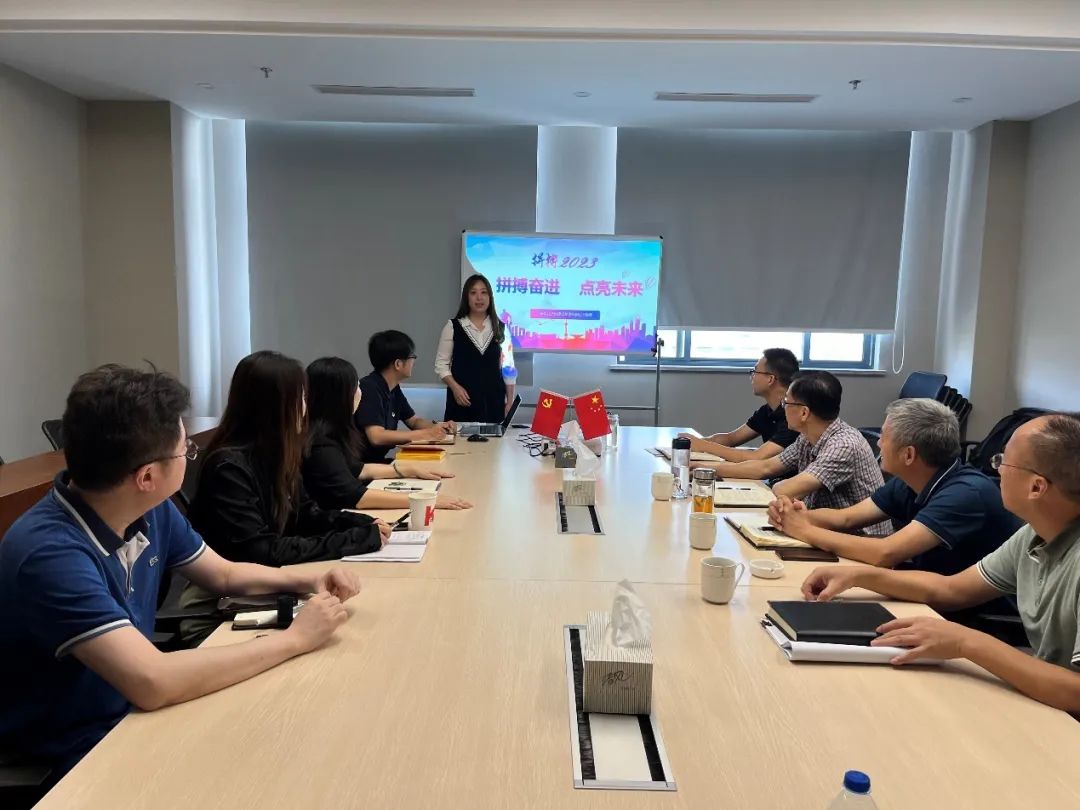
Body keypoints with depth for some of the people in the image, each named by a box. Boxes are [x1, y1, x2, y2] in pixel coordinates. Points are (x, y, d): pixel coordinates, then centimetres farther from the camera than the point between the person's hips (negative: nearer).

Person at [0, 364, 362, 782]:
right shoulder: (50, 553, -30)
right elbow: (152, 681, -37)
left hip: (134, 710, 7)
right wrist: (295, 638, -29)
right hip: (73, 752, -7)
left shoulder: (150, 510, -5)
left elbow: (223, 574, 10)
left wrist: (307, 580, -8)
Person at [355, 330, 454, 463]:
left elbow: (414, 421, 18)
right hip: (360, 464, -8)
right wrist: (426, 434, -24)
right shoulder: (369, 388, -20)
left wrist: (437, 427, -2)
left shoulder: (394, 388, 6)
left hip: (378, 460, 8)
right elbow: (376, 437, -29)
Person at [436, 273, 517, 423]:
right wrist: (455, 387, -13)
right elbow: (441, 364, 2)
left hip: (494, 399, 2)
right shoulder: (453, 326, 2)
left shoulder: (501, 328, 8)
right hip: (463, 400, -2)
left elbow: (509, 368, 9)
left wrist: (510, 401, 4)